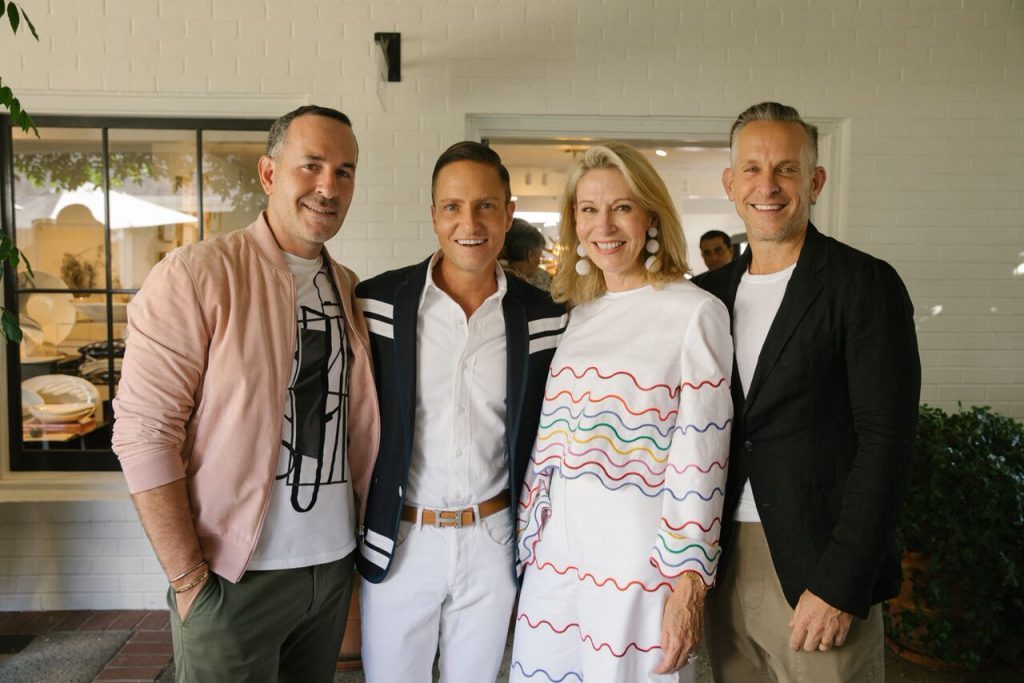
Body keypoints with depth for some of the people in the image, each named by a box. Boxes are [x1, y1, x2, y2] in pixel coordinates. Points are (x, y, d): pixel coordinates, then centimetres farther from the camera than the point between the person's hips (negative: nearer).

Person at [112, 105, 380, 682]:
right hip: (237, 578, -5)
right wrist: (189, 578, -15)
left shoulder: (348, 288, 6)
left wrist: (370, 532, 5)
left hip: (335, 565, 6)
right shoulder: (196, 275, -12)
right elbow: (143, 431, -15)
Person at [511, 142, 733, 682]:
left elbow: (699, 456, -11)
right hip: (556, 555, 5)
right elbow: (549, 441, 11)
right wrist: (526, 543, 12)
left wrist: (688, 585, -12)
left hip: (639, 558, -5)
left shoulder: (695, 312, -8)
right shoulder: (576, 314, 8)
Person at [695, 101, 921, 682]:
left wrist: (839, 585, -16)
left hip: (816, 570, -4)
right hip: (723, 564, 5)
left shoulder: (865, 284, -8)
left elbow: (886, 442, -13)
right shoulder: (712, 291, 8)